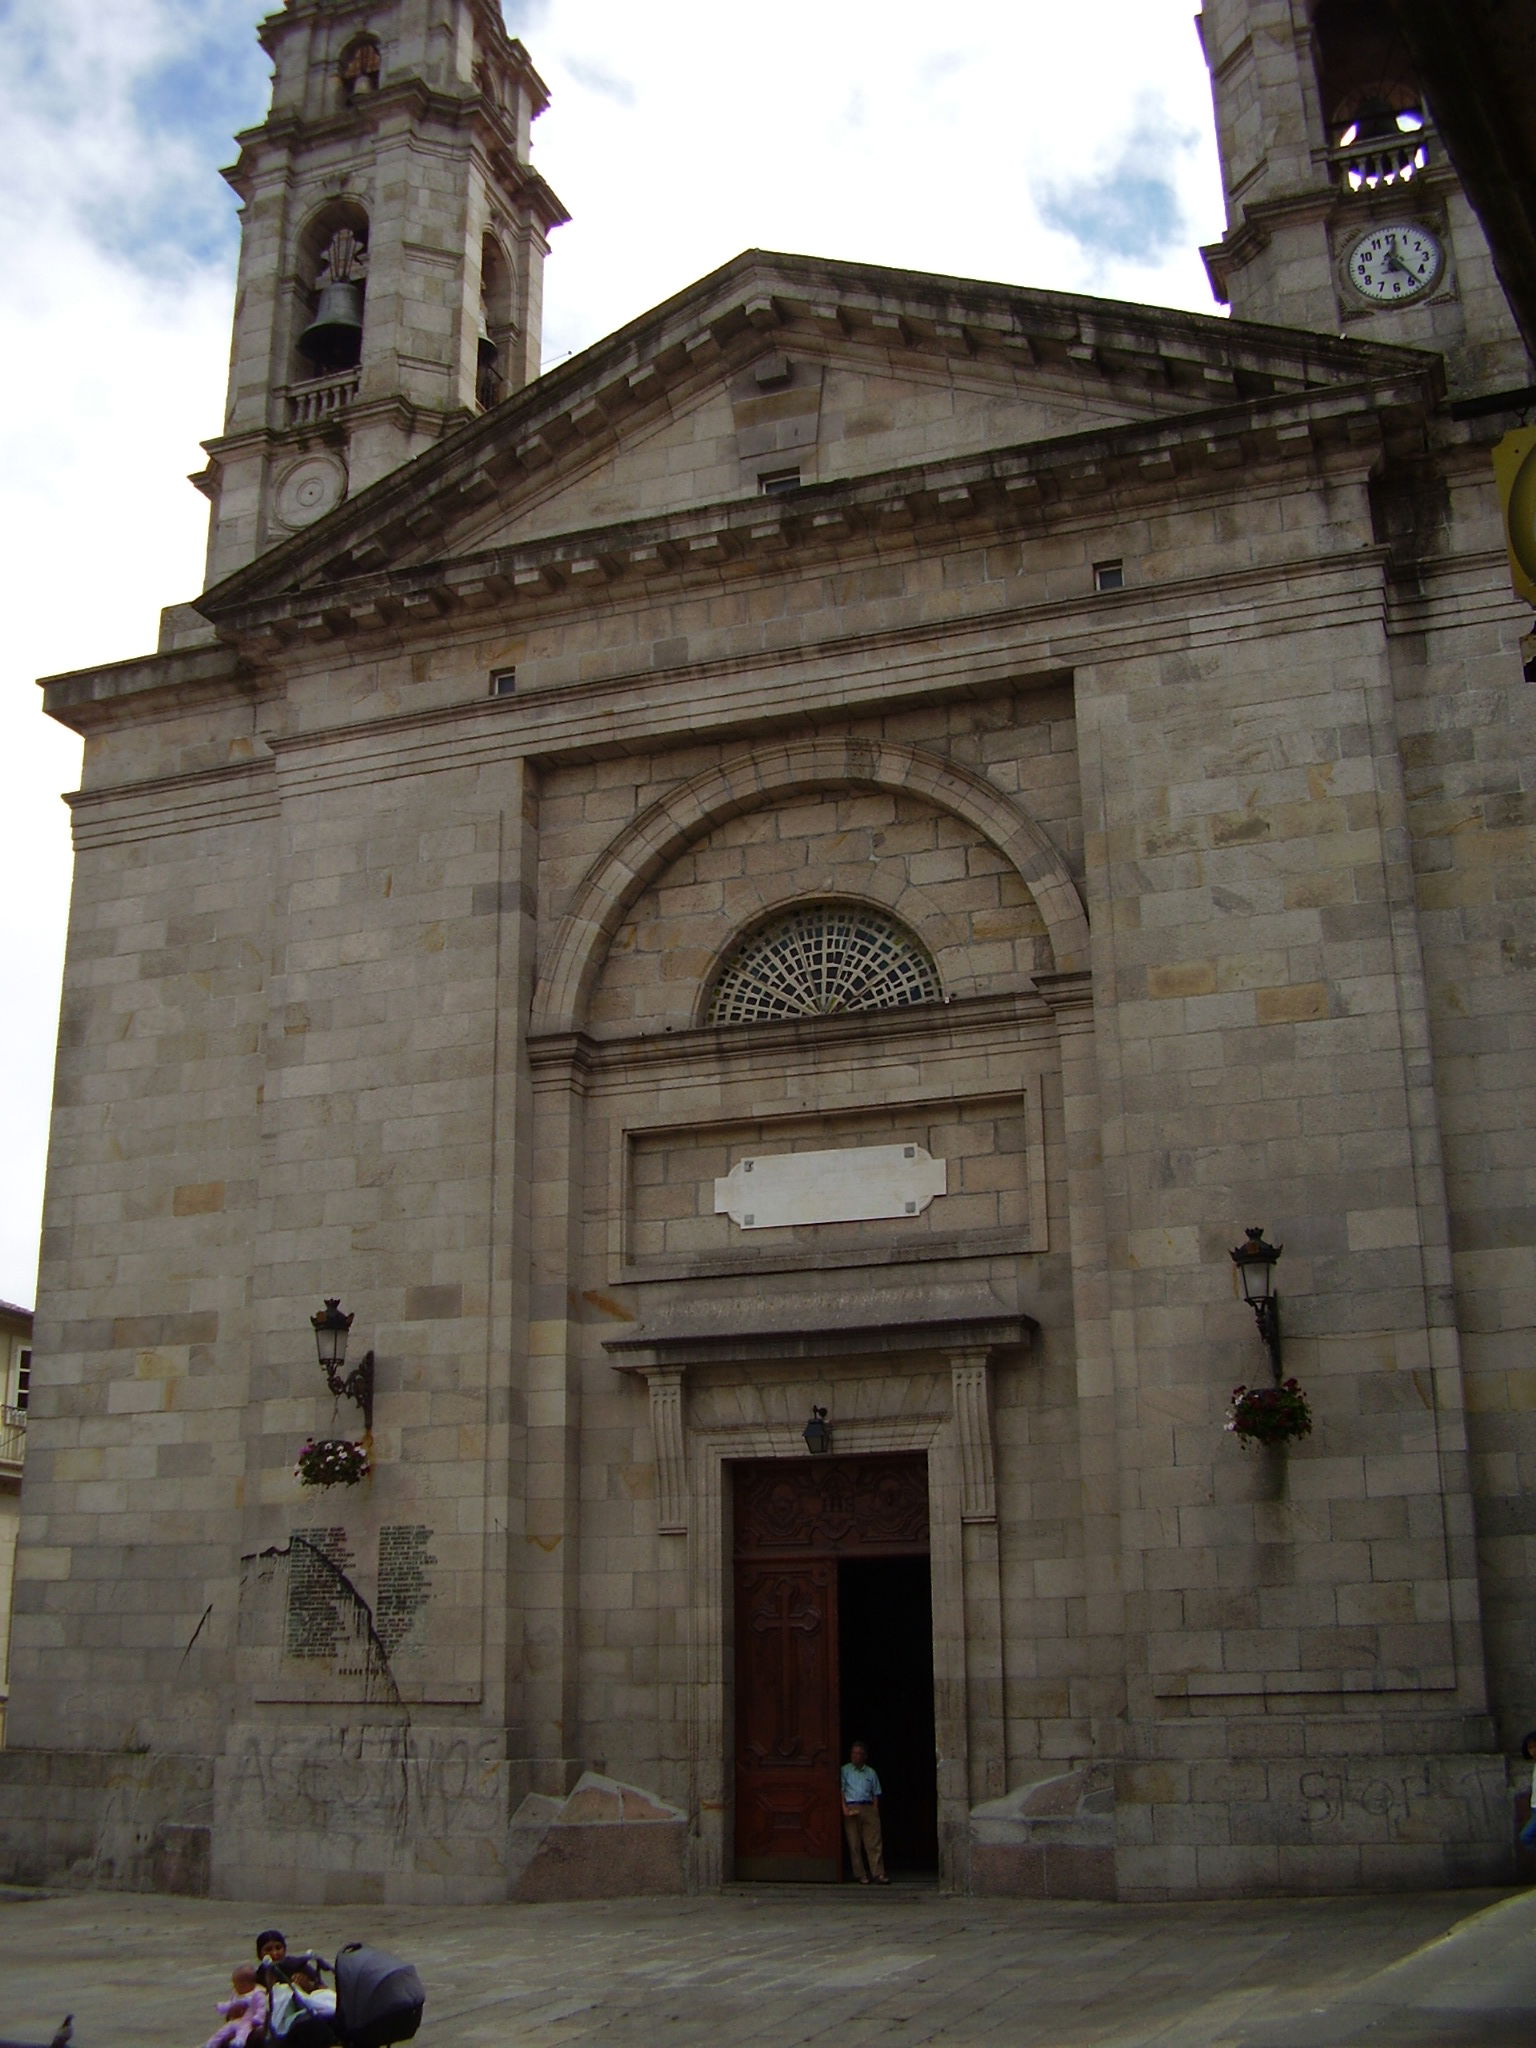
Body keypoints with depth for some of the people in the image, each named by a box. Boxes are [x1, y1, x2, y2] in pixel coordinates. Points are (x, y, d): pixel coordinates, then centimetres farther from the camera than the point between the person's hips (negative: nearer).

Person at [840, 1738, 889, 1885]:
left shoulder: (871, 1772, 16)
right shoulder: (845, 1770, 9)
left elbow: (876, 1794, 16)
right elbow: (841, 1790, 1)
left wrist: (875, 1811, 4)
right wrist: (845, 1808, -10)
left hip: (868, 1808, 2)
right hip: (851, 1808, -2)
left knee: (874, 1842, -6)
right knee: (854, 1844, -2)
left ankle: (878, 1874, -8)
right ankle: (861, 1875, 4)